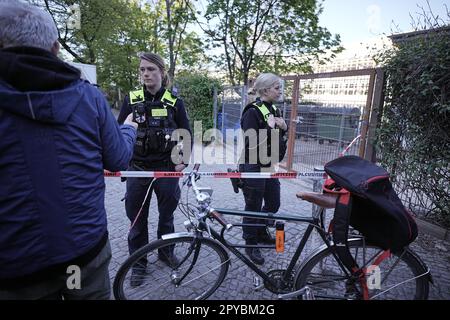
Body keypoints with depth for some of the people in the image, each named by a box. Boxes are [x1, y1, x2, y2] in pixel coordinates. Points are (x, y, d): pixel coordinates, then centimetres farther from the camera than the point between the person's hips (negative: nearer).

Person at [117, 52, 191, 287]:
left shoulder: (174, 101, 0)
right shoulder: (131, 100, 1)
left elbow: (186, 135, 4)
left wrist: (182, 161, -6)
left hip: (166, 168, 0)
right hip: (138, 169, 1)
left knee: (167, 214, 14)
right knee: (137, 219, 9)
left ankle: (166, 251, 37)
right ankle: (138, 263, 27)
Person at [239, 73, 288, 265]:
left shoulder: (274, 109, 10)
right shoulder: (252, 111, -16)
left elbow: (280, 139, 18)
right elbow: (251, 143, -23)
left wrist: (284, 127, -1)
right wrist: (270, 127, -23)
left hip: (269, 166, 8)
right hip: (254, 168, -8)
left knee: (273, 204, 17)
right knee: (253, 207, 5)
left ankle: (261, 232, 41)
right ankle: (251, 245, 24)